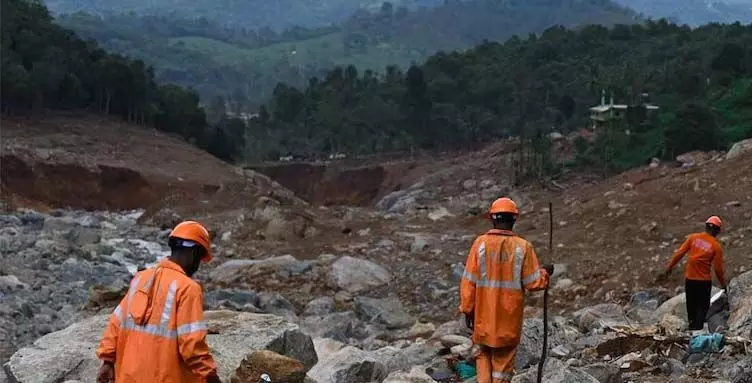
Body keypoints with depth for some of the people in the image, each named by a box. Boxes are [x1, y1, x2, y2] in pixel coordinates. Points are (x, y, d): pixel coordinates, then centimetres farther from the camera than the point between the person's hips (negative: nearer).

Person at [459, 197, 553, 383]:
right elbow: (533, 282, -9)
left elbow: (469, 280, -7)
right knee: (503, 359, 13)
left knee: (484, 354, 22)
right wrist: (545, 273, 12)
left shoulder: (480, 243, -8)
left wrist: (467, 309, 3)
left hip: (484, 314, 1)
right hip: (509, 318, -1)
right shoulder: (523, 246, -10)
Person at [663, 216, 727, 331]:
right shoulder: (716, 246, -8)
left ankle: (692, 327, 28)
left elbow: (679, 253, -5)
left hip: (689, 279, 3)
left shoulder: (693, 237, -3)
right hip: (704, 281, -3)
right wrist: (723, 284, 9)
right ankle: (697, 328, -3)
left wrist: (669, 268, 3)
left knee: (691, 305, 17)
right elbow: (718, 269, -4)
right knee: (702, 306, 9)